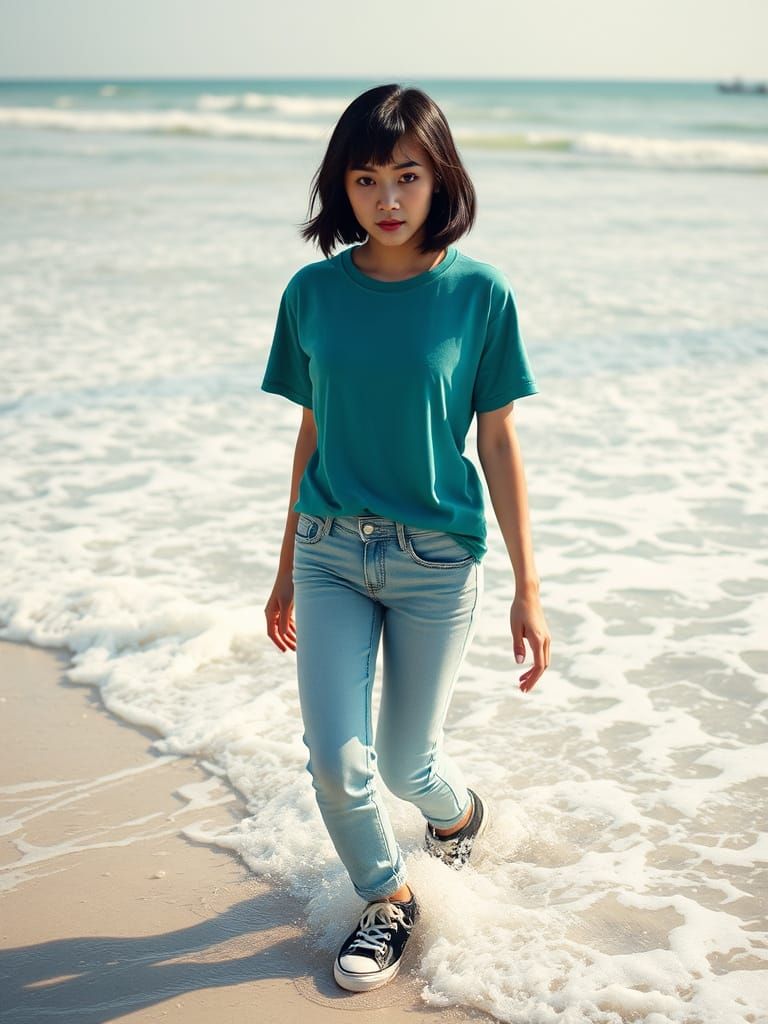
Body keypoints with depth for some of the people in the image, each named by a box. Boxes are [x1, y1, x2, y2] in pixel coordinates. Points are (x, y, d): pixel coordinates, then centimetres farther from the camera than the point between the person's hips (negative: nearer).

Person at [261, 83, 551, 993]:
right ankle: (386, 898, 25)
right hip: (331, 552, 2)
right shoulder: (314, 292, -1)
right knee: (334, 760, -4)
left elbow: (498, 445, -4)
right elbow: (311, 433, 8)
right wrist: (287, 571, 13)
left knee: (404, 762, 9)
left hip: (436, 560, -2)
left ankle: (460, 809, 46)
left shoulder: (479, 293, -8)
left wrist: (528, 590, -3)